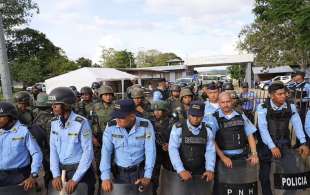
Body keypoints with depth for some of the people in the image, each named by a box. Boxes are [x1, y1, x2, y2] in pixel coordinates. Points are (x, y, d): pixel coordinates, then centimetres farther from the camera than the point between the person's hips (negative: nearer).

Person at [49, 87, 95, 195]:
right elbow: (53, 148, 2)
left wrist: (75, 179, -18)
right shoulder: (54, 122, -1)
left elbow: (88, 152, -18)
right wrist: (56, 175, -6)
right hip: (61, 169, 5)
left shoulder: (81, 123, -18)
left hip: (80, 169, -5)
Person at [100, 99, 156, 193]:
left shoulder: (146, 125, -14)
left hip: (140, 171, 0)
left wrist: (147, 176, -17)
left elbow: (150, 151, -13)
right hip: (119, 172, 1)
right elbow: (106, 151, -14)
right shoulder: (111, 126, -12)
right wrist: (106, 177, -23)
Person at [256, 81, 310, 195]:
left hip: (284, 143, 3)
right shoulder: (263, 108, -14)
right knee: (265, 174, 5)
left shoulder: (291, 106, -2)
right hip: (266, 144, -2)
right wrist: (272, 147, -26)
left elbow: (297, 124, -7)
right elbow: (263, 129, -19)